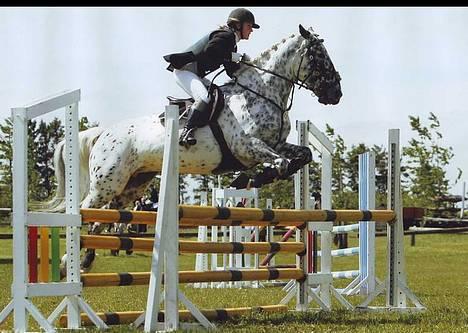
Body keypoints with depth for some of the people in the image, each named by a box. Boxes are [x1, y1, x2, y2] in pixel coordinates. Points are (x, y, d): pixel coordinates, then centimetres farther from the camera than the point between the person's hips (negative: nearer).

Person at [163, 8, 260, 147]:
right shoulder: (226, 35, -9)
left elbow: (232, 72, 18)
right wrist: (234, 56, -19)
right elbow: (209, 50, -27)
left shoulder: (231, 42, 20)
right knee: (204, 98, -30)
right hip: (184, 70, -11)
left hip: (196, 75, 11)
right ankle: (187, 131, -36)